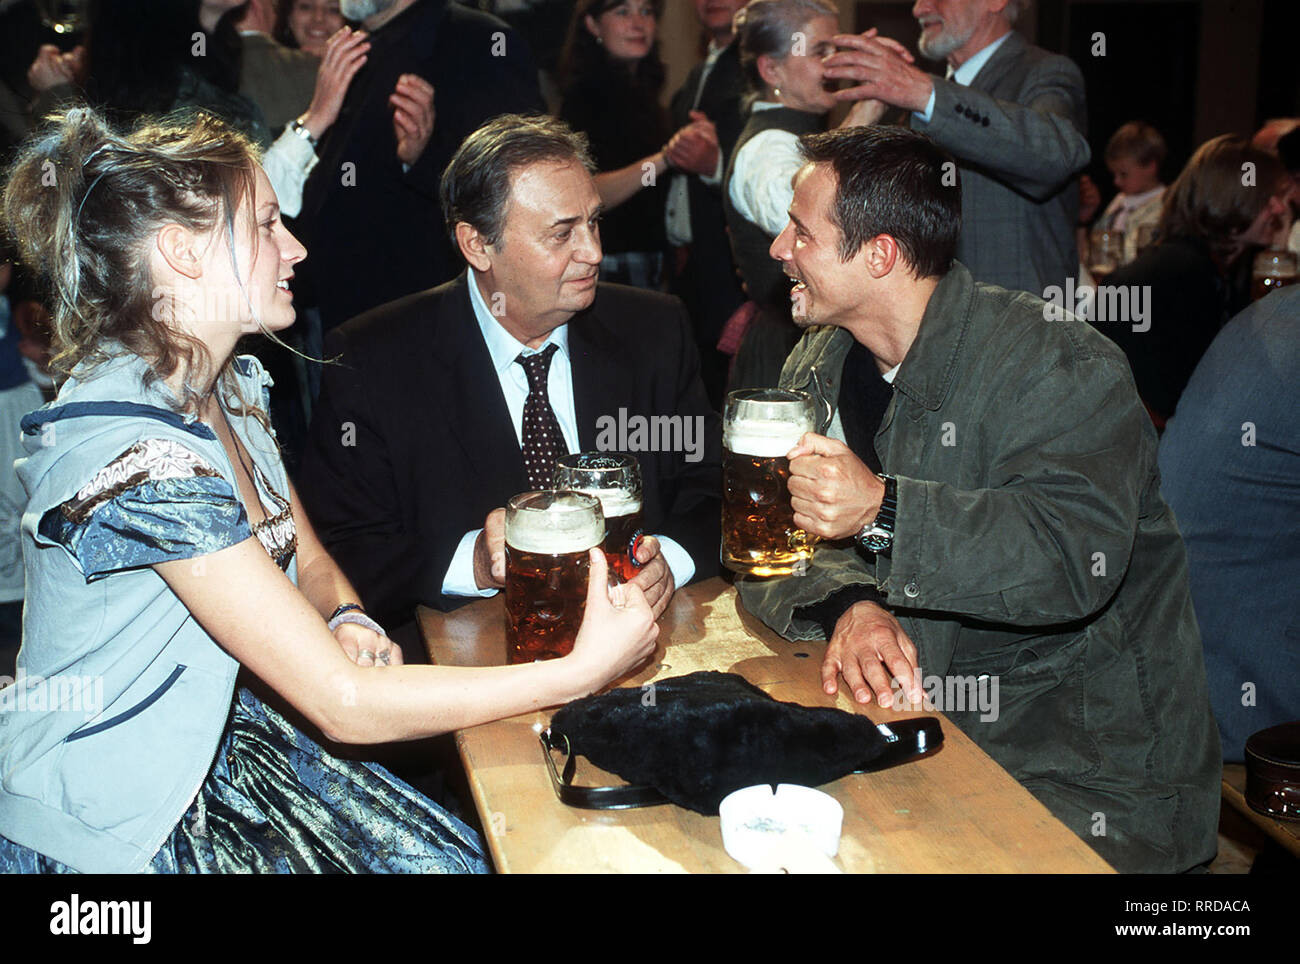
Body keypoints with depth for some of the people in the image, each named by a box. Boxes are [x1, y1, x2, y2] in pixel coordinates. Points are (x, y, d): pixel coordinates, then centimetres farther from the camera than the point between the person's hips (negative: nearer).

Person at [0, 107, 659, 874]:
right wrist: (580, 672, -27)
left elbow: (310, 561, 11)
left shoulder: (231, 383, 0)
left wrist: (347, 620, -13)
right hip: (115, 829, -7)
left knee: (462, 855, -3)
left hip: (217, 744, 8)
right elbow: (342, 704, -29)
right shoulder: (133, 460, -30)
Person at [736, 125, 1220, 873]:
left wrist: (883, 510, -37)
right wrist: (849, 606, -22)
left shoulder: (1057, 363, -15)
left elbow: (1077, 556, -29)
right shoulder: (821, 364, 6)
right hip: (918, 723, 6)